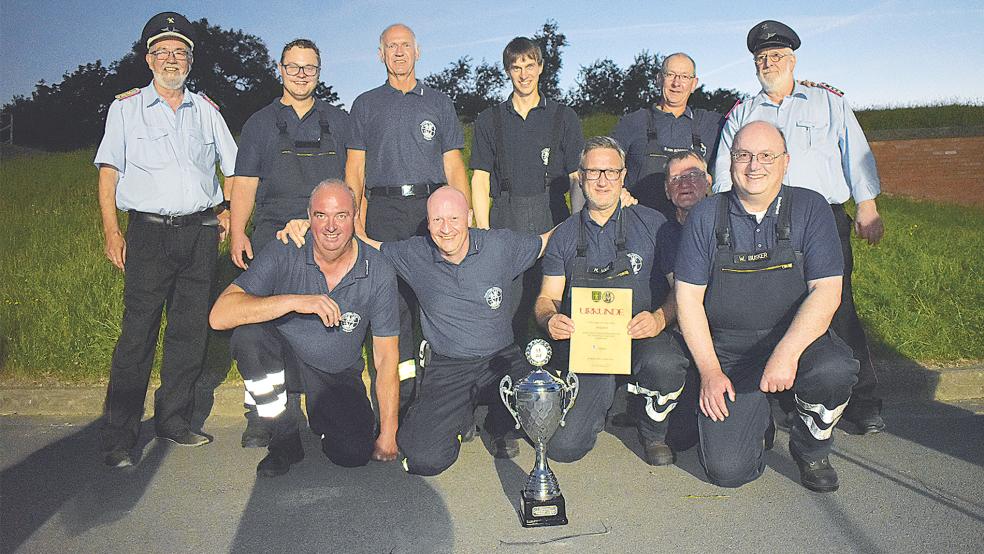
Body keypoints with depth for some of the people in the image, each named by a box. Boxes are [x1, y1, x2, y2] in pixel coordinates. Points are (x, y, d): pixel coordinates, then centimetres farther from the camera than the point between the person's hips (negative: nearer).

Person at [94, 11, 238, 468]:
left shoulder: (206, 108, 14)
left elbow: (232, 165, 20)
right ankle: (118, 436, 2)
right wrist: (111, 232, -6)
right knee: (138, 332, -6)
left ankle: (173, 420, 18)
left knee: (191, 331, 5)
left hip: (201, 230, 3)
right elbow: (109, 171, 3)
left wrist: (229, 209, 7)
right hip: (150, 230, -3)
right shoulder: (125, 107, 8)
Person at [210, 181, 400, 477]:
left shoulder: (378, 271, -13)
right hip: (282, 357, 0)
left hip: (338, 374, 1)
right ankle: (286, 440, -10)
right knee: (249, 333, -32)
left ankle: (321, 417, 18)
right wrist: (293, 301, -38)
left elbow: (386, 357, -8)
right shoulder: (285, 253, -17)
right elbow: (219, 316, -27)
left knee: (354, 454, -20)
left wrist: (388, 432, -11)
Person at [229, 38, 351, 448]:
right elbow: (245, 184, 8)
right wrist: (237, 234, -5)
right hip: (273, 233, 0)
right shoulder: (260, 123, 13)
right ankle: (260, 415, 1)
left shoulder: (339, 122, 14)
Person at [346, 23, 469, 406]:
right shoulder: (366, 105, 15)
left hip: (432, 206, 0)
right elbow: (355, 167, 11)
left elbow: (454, 164, 11)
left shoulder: (438, 102, 15)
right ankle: (402, 388, 5)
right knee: (393, 298, -3)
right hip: (384, 209, 0)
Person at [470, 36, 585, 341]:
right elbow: (480, 180, 8)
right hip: (505, 221, 1)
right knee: (508, 306, -3)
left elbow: (577, 178, 7)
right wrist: (483, 232, -2)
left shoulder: (564, 117, 11)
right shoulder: (489, 120, 13)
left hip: (553, 219, 0)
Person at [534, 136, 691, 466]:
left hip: (642, 336, -1)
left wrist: (660, 318, -17)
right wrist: (549, 320, -13)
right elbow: (548, 297, 12)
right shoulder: (564, 236, 11)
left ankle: (652, 430, -1)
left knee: (664, 365, -38)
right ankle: (599, 402, 21)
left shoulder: (651, 224, 5)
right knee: (563, 446, -15)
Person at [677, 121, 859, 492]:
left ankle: (811, 449, 1)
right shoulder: (706, 217, -1)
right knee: (727, 470, -14)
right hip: (728, 351, 0)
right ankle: (756, 419, 24)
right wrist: (709, 371, -9)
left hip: (797, 337, 1)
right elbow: (688, 297, -2)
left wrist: (786, 353, -25)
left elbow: (826, 291, -11)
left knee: (835, 371, -34)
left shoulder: (810, 208, -2)